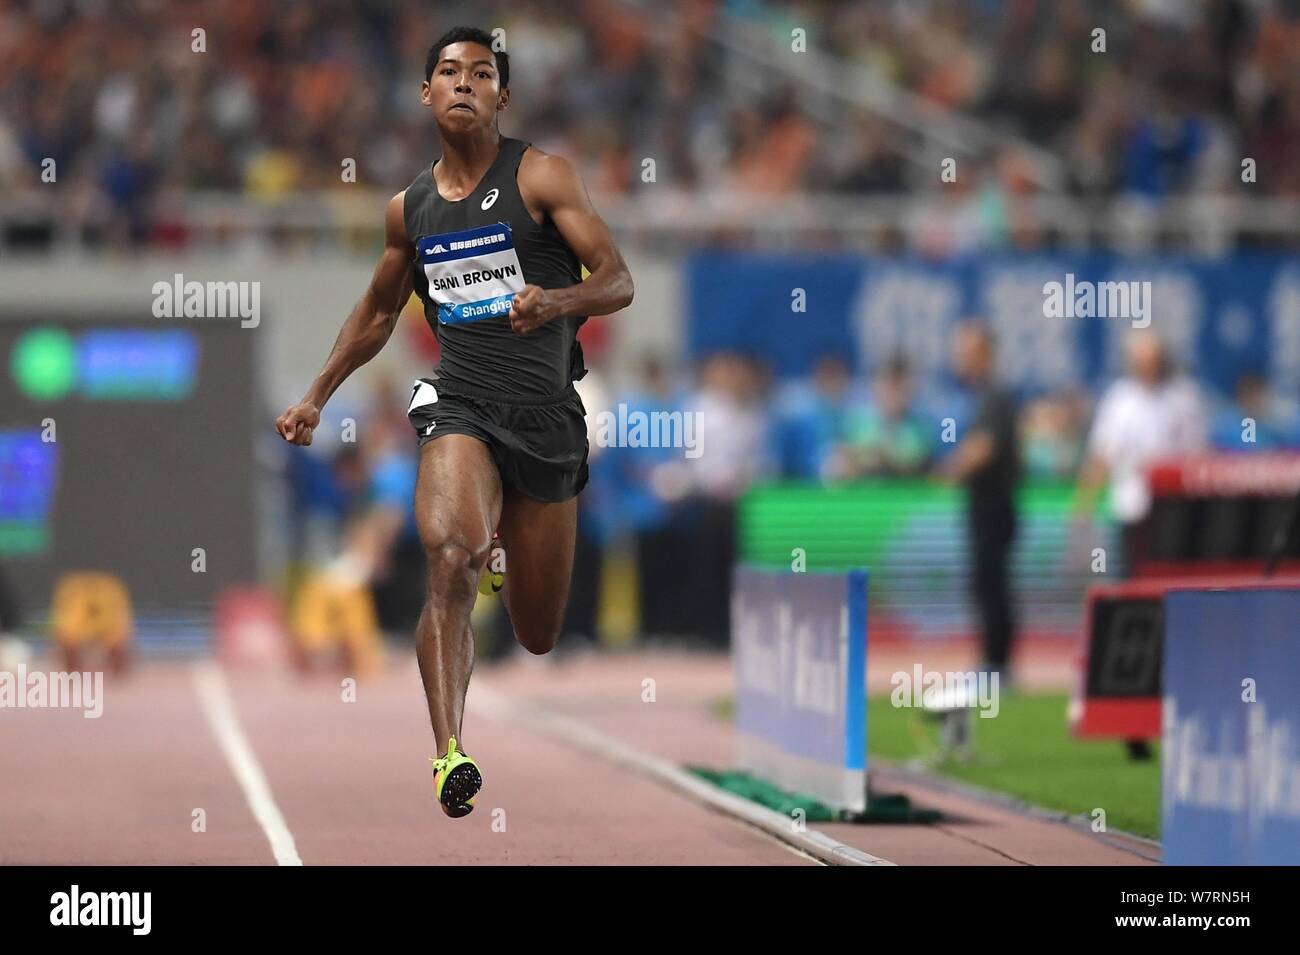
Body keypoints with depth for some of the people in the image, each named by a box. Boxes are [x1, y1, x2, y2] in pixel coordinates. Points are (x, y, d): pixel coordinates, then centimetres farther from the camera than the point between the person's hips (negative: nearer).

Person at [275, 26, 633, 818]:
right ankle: (450, 756, -39)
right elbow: (378, 313, 28)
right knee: (450, 557, -32)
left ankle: (506, 533, 47)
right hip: (461, 409, 1)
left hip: (548, 418, -1)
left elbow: (619, 282, -8)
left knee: (539, 637, 10)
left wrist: (553, 300, -28)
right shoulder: (410, 210, 10)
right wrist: (317, 397, 23)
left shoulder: (541, 176, -2)